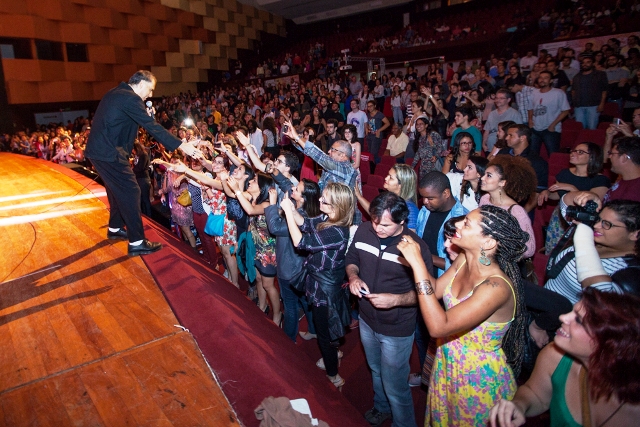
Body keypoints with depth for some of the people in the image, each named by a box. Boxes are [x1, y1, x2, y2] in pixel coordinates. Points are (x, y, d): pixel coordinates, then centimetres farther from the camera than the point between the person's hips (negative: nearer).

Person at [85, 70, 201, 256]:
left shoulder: (115, 93, 14)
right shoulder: (130, 98, -16)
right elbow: (153, 126, -21)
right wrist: (182, 146, -22)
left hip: (100, 149, 10)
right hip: (109, 152, -10)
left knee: (118, 189, 22)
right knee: (130, 191, -7)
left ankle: (115, 228, 37)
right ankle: (137, 242, -4)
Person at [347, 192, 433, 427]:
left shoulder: (416, 247, -26)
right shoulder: (363, 231, -12)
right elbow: (351, 259, 4)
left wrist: (396, 299, -33)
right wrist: (353, 277, -16)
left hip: (396, 329, -5)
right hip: (367, 320, 6)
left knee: (395, 386, 13)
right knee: (376, 372, 31)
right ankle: (381, 407, 60)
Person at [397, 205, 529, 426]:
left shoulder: (496, 287, -36)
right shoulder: (463, 260, -14)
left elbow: (438, 326, -40)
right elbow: (436, 290, -2)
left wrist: (417, 263, -41)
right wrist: (415, 257, -16)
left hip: (479, 378, -6)